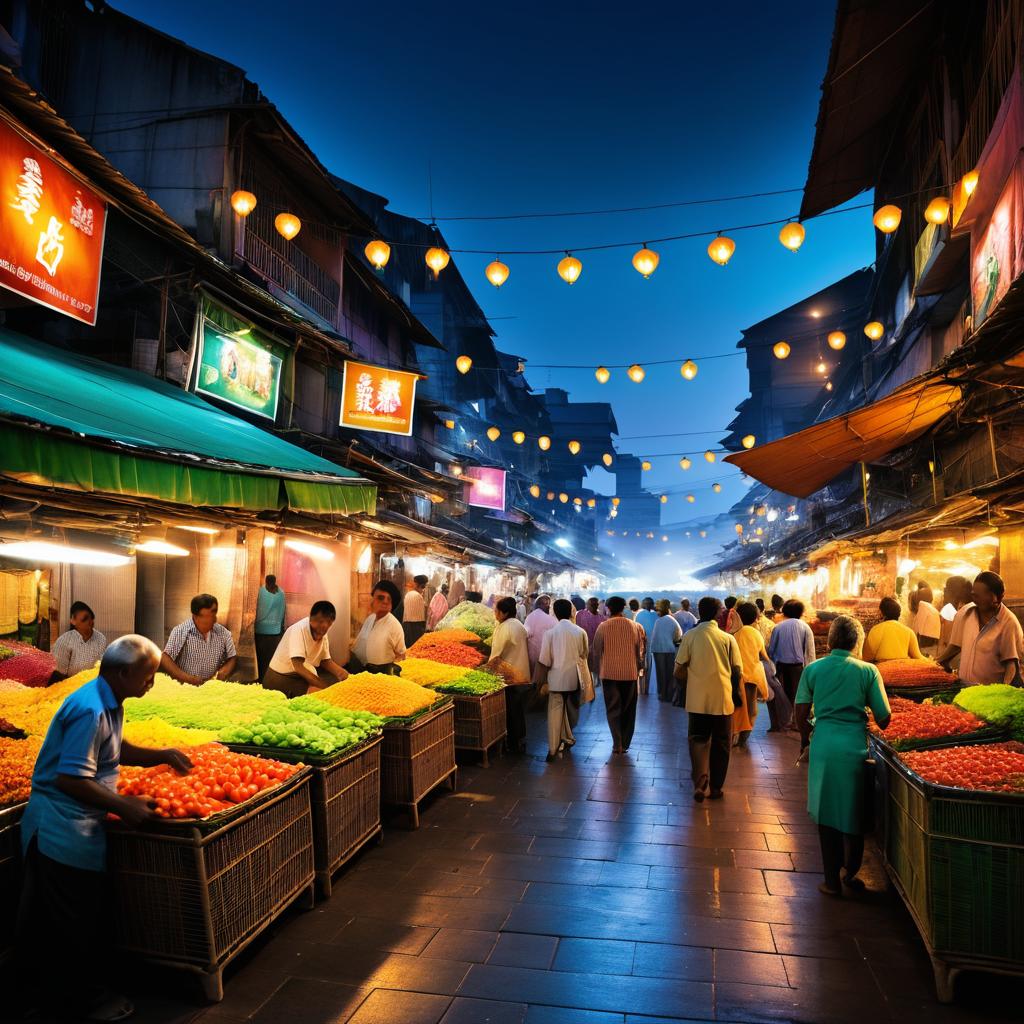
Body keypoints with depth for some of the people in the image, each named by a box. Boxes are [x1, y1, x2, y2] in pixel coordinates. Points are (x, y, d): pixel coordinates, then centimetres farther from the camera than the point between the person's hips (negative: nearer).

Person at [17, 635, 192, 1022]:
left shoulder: (108, 703, 5)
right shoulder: (90, 710, -26)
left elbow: (114, 749, 19)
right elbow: (71, 779, -28)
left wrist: (162, 755, 10)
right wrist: (124, 806, -23)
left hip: (59, 827, 10)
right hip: (64, 829, -10)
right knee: (78, 919, 5)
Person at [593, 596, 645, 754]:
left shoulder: (603, 627, -7)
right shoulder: (635, 627, -3)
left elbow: (596, 652, -1)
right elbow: (641, 651, 4)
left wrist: (599, 670, 13)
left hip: (609, 674, -1)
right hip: (630, 674, 1)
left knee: (613, 710, 7)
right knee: (628, 710, 14)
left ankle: (617, 744, -2)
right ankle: (625, 744, 17)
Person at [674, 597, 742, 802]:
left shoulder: (689, 637, -6)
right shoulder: (728, 638, -5)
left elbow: (679, 671, -4)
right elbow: (737, 671, -2)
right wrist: (735, 692, 16)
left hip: (697, 700, 0)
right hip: (723, 699, 0)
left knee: (698, 739, 11)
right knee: (721, 743, 14)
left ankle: (700, 781, -6)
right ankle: (715, 787, 21)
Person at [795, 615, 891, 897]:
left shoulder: (813, 669, 0)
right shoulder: (868, 671, -3)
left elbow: (801, 712, 0)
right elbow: (883, 718, -2)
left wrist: (805, 738, 18)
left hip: (823, 745, 1)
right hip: (855, 747, -1)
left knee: (826, 814, 12)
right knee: (854, 812, 17)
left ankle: (832, 880, 19)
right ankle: (850, 872, 30)